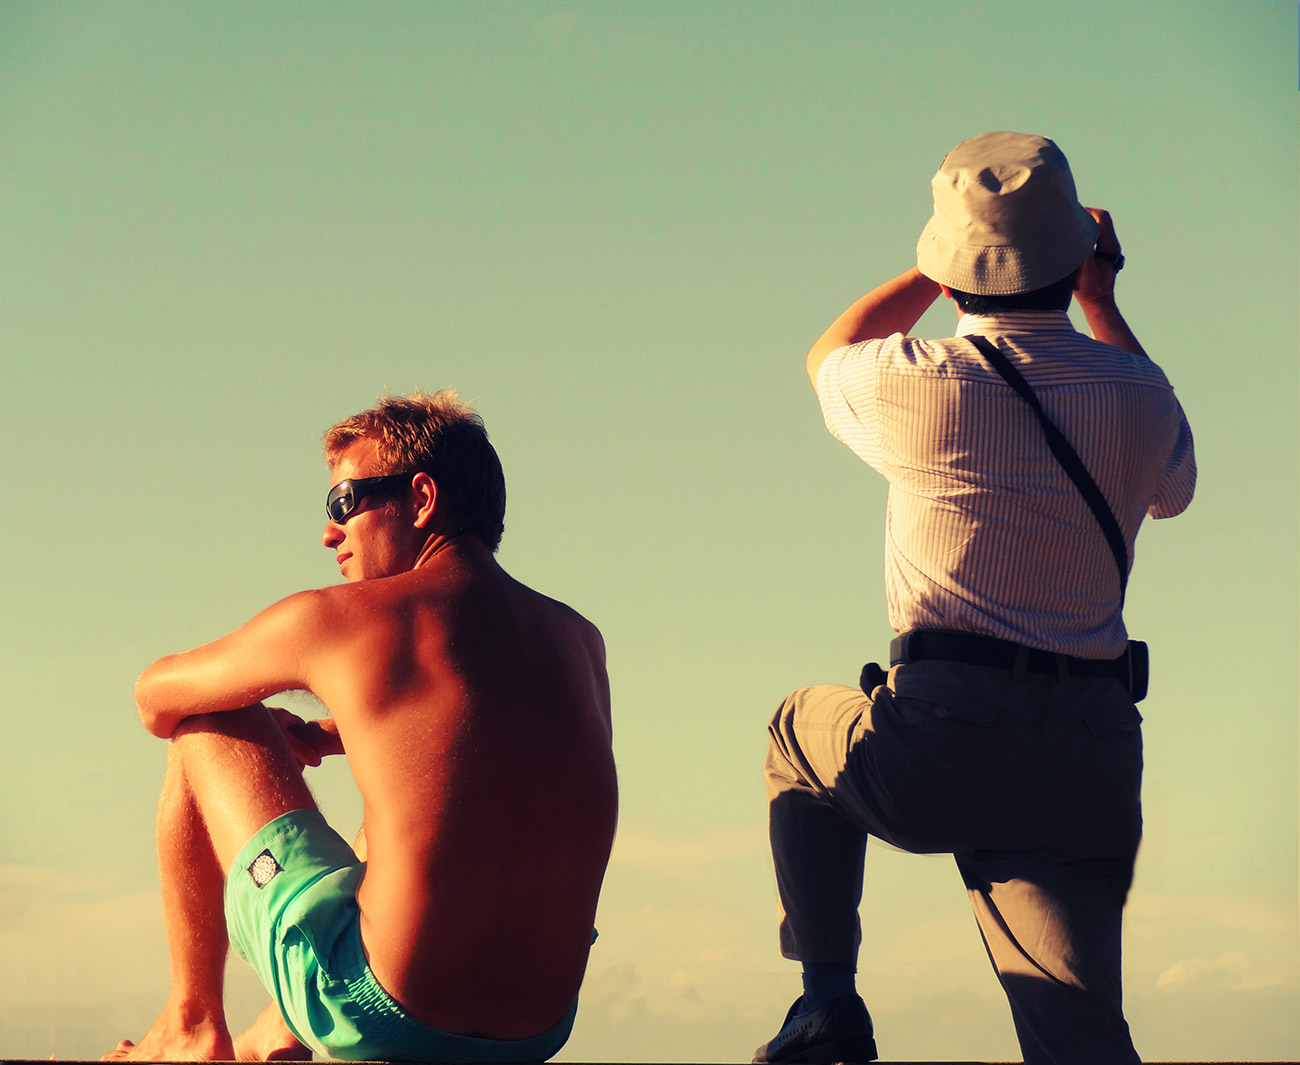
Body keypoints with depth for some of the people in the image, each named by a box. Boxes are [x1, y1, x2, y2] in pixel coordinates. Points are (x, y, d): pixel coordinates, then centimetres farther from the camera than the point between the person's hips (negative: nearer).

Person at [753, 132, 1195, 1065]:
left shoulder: (919, 387, -6)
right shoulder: (1136, 398, 3)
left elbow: (829, 356, 21)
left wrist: (940, 265, 28)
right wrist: (1102, 302, 33)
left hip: (941, 742, -2)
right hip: (1088, 758, 2)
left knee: (802, 739, 30)